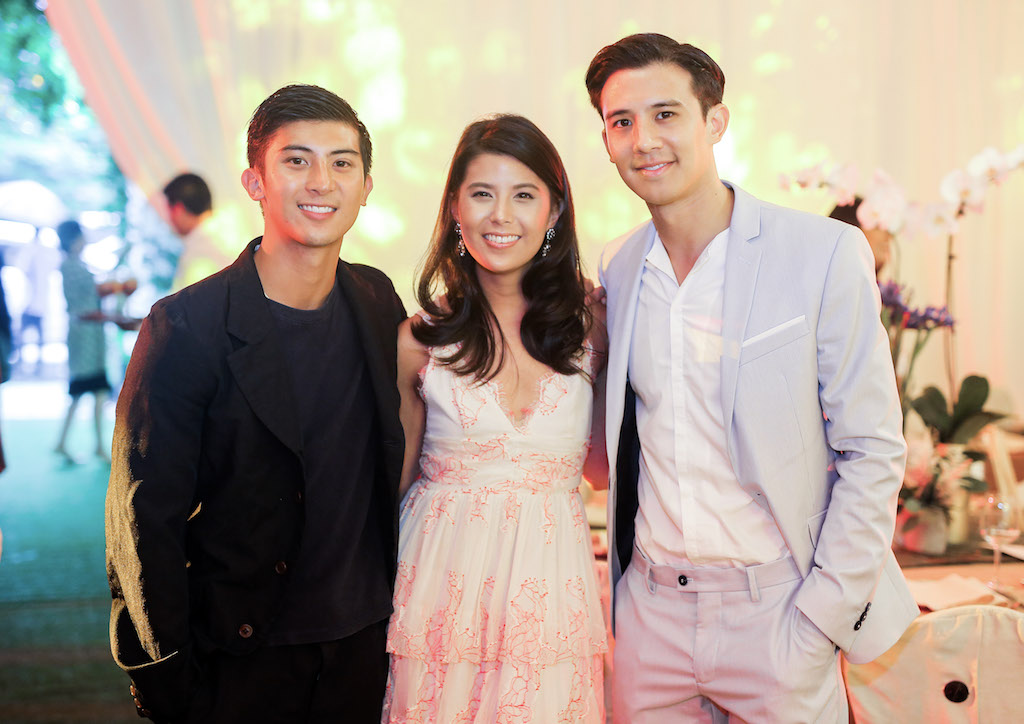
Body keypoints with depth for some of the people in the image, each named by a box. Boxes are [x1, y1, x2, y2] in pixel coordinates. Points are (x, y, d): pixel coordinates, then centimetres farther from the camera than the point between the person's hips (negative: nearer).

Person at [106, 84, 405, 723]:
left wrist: (402, 602, 9)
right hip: (242, 660, -4)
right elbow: (144, 521, -14)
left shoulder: (379, 303, -1)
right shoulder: (184, 328, -17)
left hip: (367, 644, 4)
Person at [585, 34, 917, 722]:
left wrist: (825, 611, -12)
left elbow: (873, 451, -9)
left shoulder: (827, 252, -10)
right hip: (650, 607, 4)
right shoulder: (615, 269, 3)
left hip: (775, 607, -3)